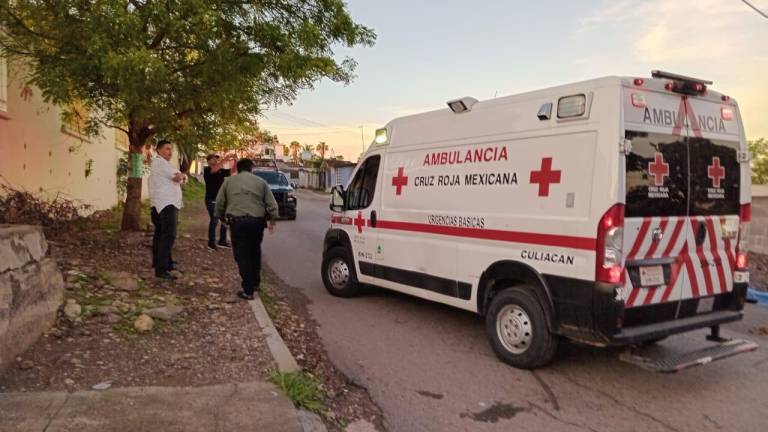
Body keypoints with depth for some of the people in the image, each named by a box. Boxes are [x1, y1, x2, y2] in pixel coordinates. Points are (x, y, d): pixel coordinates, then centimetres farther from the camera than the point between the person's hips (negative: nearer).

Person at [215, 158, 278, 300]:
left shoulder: (229, 181, 11)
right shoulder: (261, 182, 12)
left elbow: (219, 203, 10)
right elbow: (272, 204, 8)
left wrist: (222, 218, 25)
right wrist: (272, 221, 18)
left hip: (237, 221, -2)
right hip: (257, 221, 2)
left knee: (242, 256, 2)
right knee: (255, 252, 21)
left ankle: (248, 290, 0)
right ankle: (255, 283, 28)